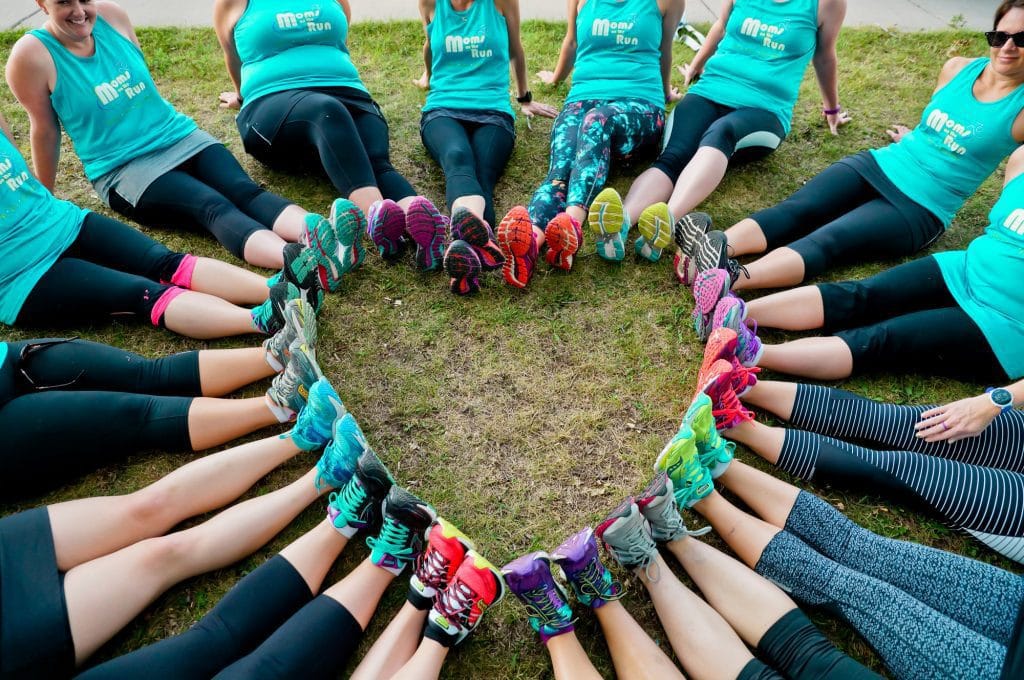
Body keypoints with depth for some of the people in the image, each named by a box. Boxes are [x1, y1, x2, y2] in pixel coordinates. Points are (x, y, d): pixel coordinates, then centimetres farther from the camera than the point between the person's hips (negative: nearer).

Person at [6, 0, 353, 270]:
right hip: (124, 168, -5)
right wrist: (45, 200, 9)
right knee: (213, 206, -33)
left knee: (244, 190, -25)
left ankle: (318, 234, -51)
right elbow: (46, 130, 0)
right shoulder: (32, 55, -7)